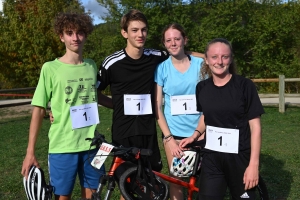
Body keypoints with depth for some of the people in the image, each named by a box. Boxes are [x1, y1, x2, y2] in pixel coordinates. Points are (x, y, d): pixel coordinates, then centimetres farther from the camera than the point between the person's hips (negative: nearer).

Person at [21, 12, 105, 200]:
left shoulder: (92, 66, 5)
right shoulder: (50, 68, -6)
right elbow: (39, 110, -4)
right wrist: (30, 152, -6)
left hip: (91, 144, 3)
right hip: (62, 147, -3)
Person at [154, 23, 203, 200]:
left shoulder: (200, 64, -2)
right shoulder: (162, 68, -2)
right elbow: (157, 107, -3)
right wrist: (169, 138, -10)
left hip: (199, 132, 0)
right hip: (174, 133, 0)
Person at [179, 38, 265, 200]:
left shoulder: (245, 86, -11)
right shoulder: (202, 87, 0)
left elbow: (255, 126, -10)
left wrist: (254, 164, -13)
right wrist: (195, 135, 0)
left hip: (239, 157, -3)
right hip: (211, 158, 3)